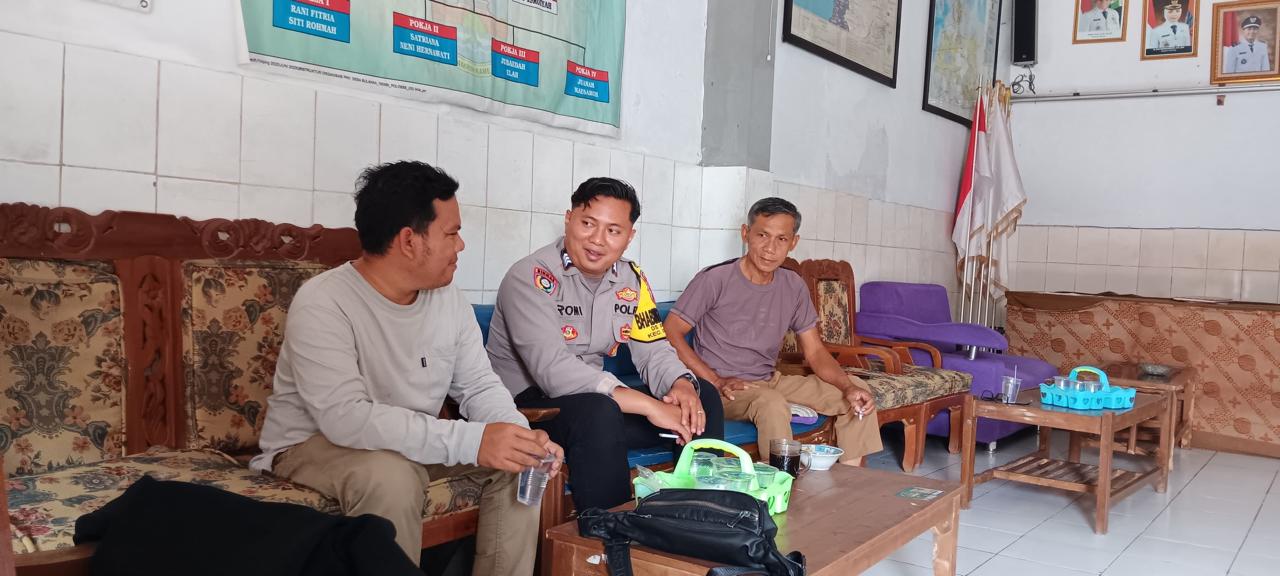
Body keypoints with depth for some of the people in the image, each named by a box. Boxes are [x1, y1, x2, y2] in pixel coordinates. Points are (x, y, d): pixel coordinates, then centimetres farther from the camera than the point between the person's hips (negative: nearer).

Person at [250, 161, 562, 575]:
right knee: (391, 477, -36)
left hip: (415, 440, 7)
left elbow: (479, 386, -1)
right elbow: (345, 417, -36)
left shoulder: (450, 298, -3)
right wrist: (470, 440, -41)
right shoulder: (322, 303, -25)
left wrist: (520, 436, -24)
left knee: (518, 461, -10)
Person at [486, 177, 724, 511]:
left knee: (703, 398, -3)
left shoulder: (631, 279, 4)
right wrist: (649, 405, -33)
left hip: (596, 398, 7)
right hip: (527, 403, -7)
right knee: (600, 412, -36)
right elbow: (552, 369, -29)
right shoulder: (531, 277, -19)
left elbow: (654, 352, 6)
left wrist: (682, 384, -20)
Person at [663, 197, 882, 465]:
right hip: (724, 388, -6)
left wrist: (849, 387, -12)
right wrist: (716, 381, -19)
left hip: (770, 381, 7)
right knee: (772, 403, -37)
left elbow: (814, 351, 6)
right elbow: (671, 333, -13)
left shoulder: (793, 287, 4)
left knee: (859, 391, -2)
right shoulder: (715, 279, -13)